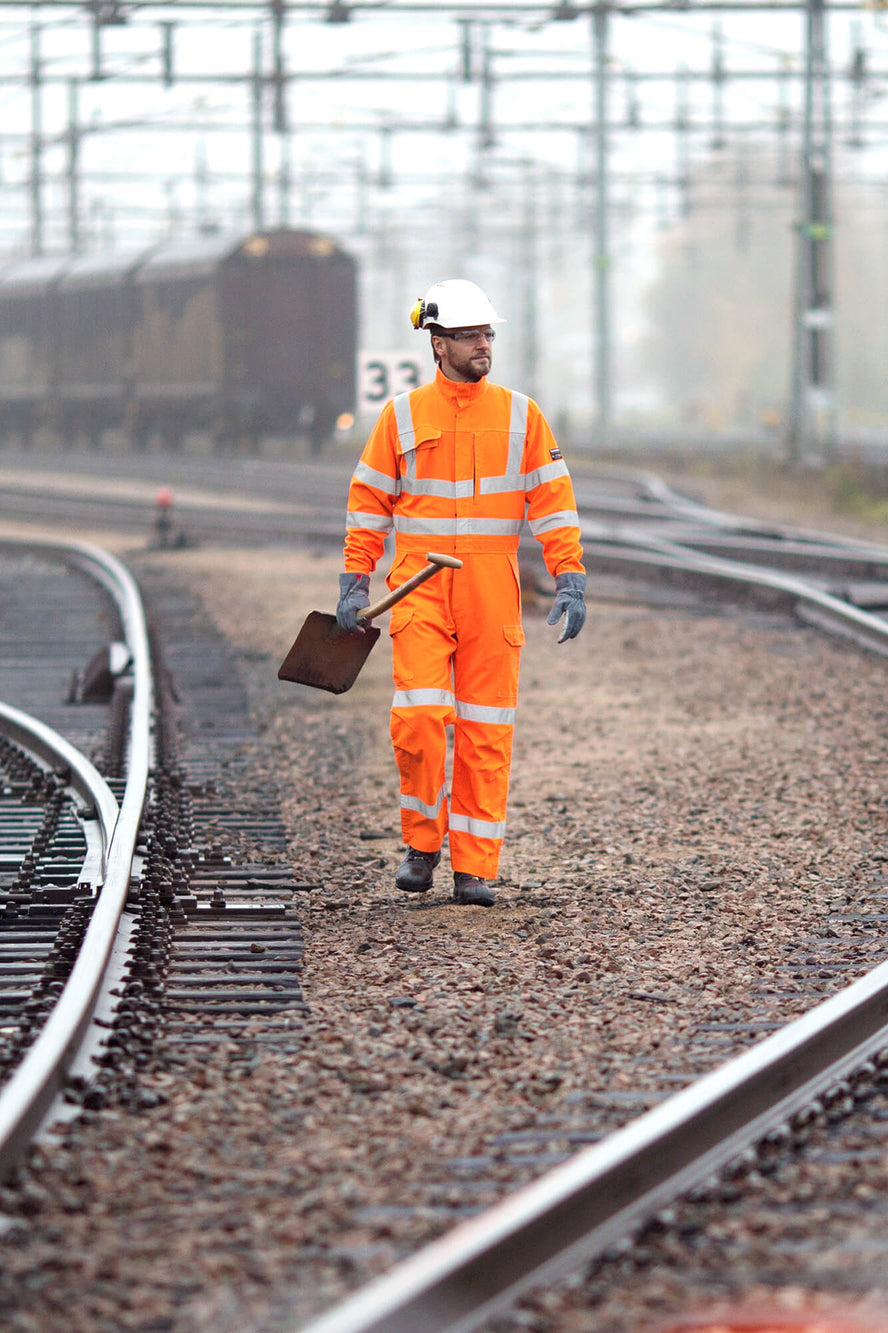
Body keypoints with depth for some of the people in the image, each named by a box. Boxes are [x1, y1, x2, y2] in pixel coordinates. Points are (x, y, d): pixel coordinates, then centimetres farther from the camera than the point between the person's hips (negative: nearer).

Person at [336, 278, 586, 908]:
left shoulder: (521, 415, 5)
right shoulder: (402, 415, 4)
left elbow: (553, 501, 4)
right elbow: (369, 502, 9)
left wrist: (571, 583, -5)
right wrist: (354, 586, 4)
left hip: (493, 596, 1)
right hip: (419, 590, -1)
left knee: (486, 733, 0)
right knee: (419, 717, -13)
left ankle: (474, 867, 6)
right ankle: (423, 841, 7)